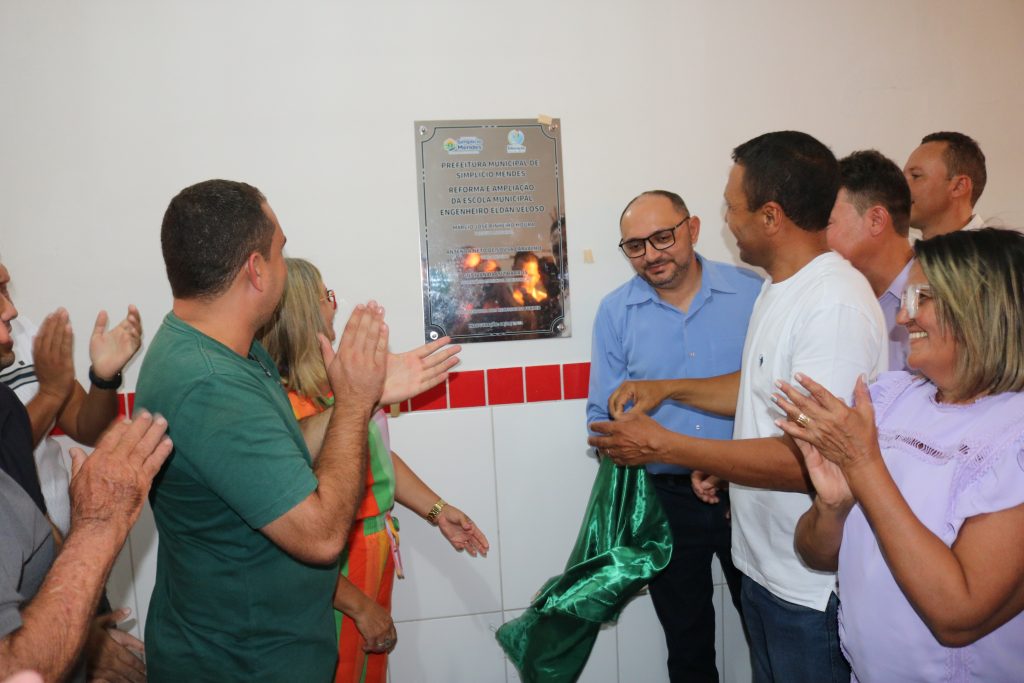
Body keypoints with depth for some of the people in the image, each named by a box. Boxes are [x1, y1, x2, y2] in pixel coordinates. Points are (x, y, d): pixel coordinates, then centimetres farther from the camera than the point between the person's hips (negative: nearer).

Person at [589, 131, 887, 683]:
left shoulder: (835, 304, -25)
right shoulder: (777, 288, 7)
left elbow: (812, 459, -29)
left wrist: (662, 446, -24)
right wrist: (668, 388, 7)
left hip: (810, 589, -9)